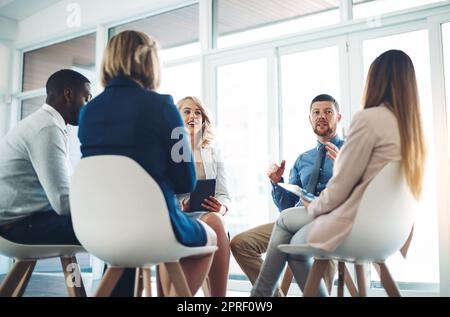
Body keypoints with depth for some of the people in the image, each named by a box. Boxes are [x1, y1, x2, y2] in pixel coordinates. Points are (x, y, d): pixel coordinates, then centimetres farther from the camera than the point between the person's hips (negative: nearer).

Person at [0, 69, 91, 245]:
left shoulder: (42, 122, 14)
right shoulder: (48, 128, -17)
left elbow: (57, 192, 13)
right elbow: (63, 202, -22)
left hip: (17, 219, 10)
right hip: (20, 225, -10)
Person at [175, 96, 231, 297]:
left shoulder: (213, 152, 21)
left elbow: (224, 195, 14)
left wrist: (220, 208, -12)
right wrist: (181, 203, -18)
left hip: (210, 216, 2)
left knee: (215, 219, -37)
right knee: (213, 222, -36)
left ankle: (218, 295, -36)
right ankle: (219, 295, -37)